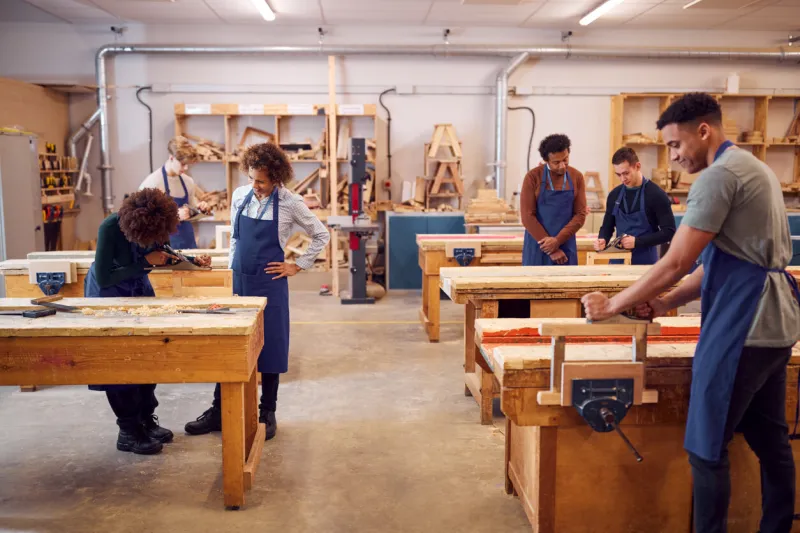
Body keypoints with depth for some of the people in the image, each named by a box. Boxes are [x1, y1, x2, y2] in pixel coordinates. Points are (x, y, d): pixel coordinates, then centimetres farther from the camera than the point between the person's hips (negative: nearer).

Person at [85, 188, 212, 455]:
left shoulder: (155, 224, -16)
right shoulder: (110, 228, -31)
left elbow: (164, 256, 3)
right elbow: (104, 278, -28)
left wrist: (194, 260, -12)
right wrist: (145, 262, -30)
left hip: (139, 290, 5)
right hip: (108, 294, -5)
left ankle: (146, 420, 20)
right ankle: (128, 433, 7)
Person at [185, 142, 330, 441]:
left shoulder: (290, 203, -10)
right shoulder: (240, 196, 2)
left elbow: (321, 236, 0)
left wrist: (297, 266, -3)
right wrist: (232, 268, 11)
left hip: (269, 284, -4)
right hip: (237, 280, 4)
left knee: (269, 346, 5)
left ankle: (267, 413, 20)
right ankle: (218, 411, 21)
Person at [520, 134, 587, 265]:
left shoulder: (577, 177, 2)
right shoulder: (533, 177, -7)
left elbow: (580, 214, -1)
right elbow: (528, 216, -11)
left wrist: (558, 240, -15)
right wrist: (551, 249, -13)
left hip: (566, 246, 2)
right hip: (538, 246, -2)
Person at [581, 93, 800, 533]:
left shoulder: (719, 174, -15)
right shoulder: (751, 167, 17)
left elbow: (676, 263, -18)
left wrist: (614, 305, -7)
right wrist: (668, 302, 10)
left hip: (744, 325, -10)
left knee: (707, 446, 0)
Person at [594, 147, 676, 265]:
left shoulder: (656, 195, -10)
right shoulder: (614, 194, 5)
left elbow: (669, 232, -11)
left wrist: (637, 241, -21)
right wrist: (602, 240, -8)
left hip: (645, 260, -4)